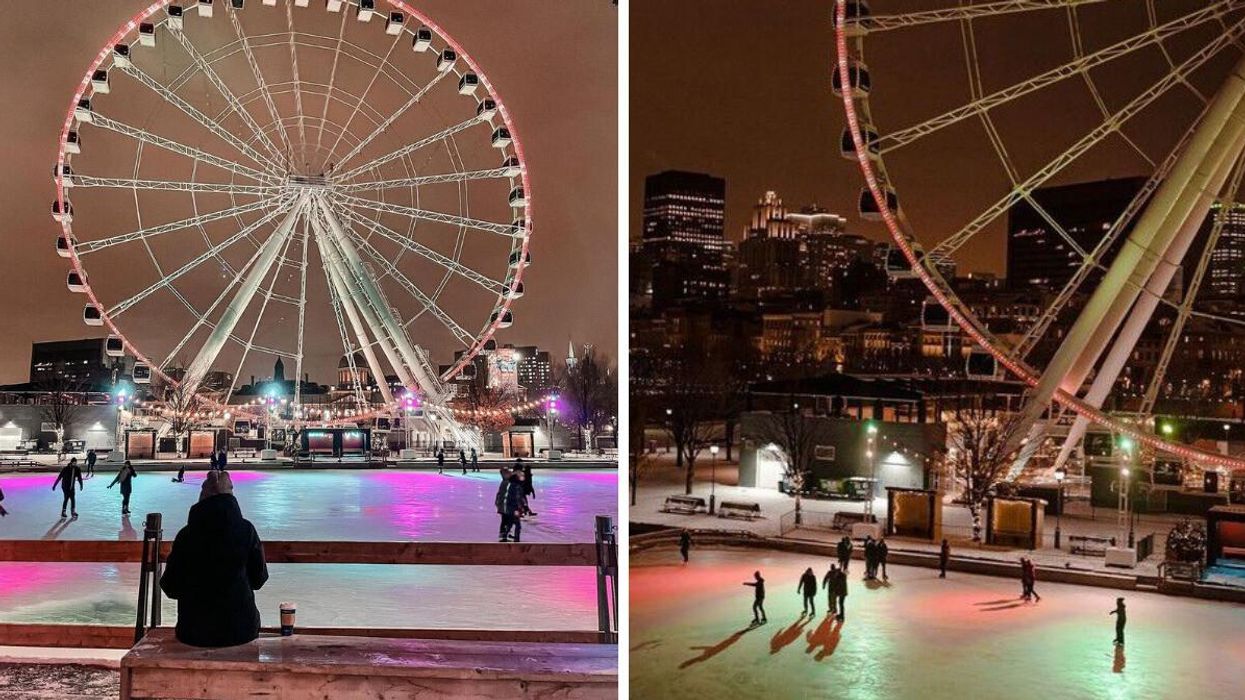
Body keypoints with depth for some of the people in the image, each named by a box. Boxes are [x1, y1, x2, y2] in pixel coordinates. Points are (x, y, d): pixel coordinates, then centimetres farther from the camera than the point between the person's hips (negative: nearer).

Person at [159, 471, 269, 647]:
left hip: (194, 633, 1)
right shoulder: (246, 530, -10)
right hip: (241, 631, 0)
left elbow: (170, 588, -2)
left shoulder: (186, 536, -10)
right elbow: (258, 580, -1)